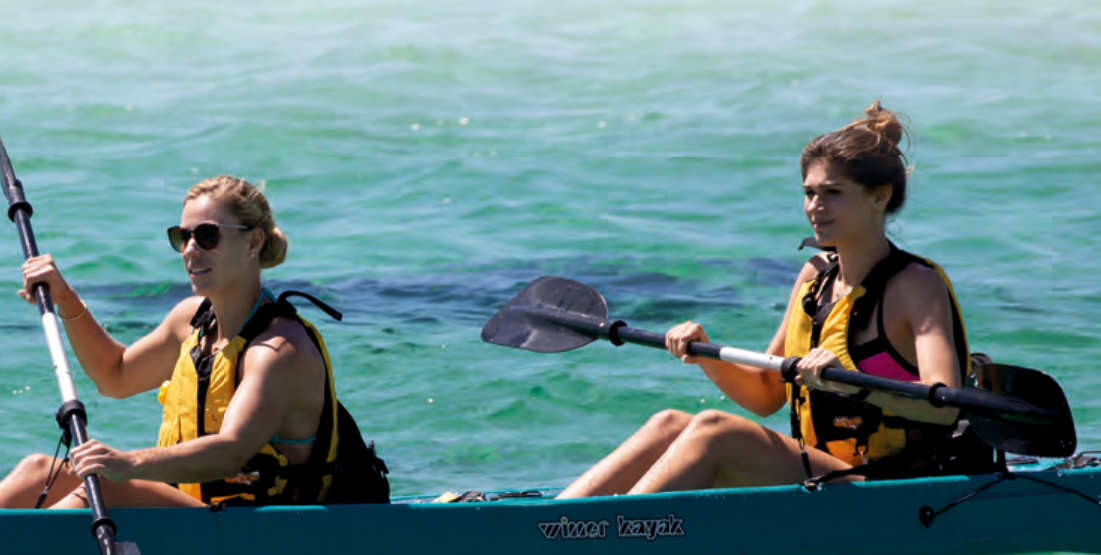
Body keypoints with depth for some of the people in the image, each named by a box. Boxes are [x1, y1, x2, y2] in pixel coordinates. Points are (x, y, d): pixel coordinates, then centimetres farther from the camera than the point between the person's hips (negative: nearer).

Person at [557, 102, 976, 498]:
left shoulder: (916, 286, -9)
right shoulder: (815, 276, 13)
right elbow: (765, 396, 19)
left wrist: (853, 382, -40)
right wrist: (707, 358, 0)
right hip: (815, 476, 7)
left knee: (714, 432, -25)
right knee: (670, 425, -11)